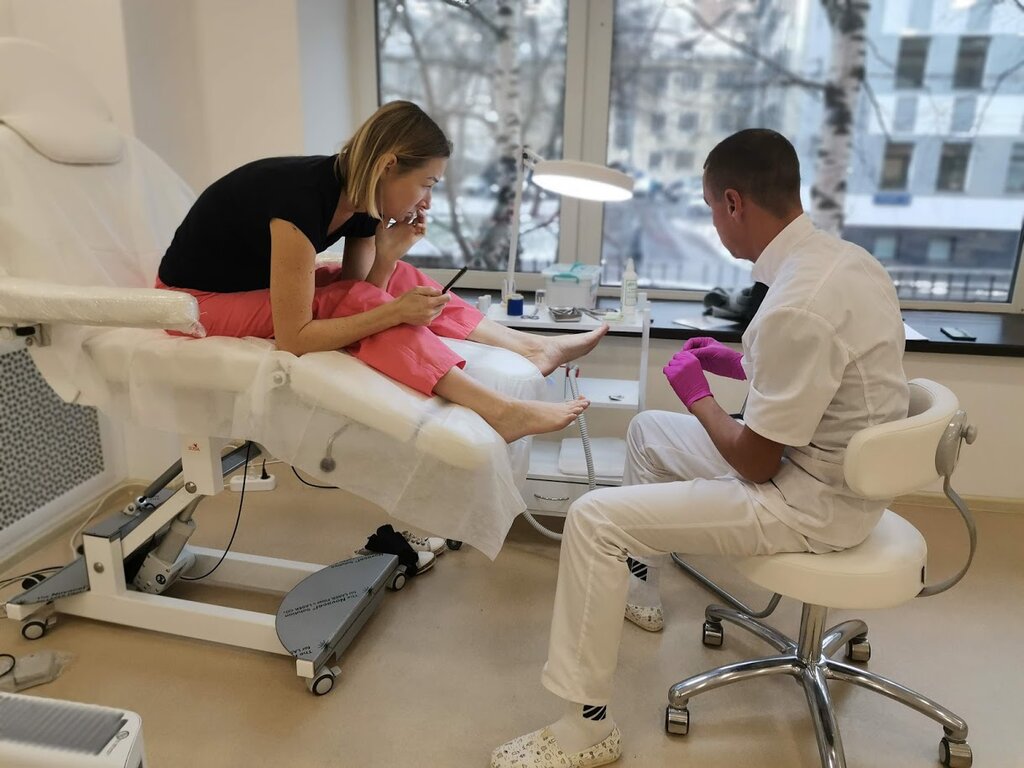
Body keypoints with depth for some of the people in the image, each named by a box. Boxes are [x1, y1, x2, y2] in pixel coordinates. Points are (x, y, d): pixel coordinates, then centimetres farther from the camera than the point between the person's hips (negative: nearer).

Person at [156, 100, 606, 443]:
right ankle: (499, 412, -33)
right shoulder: (301, 199, -33)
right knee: (353, 300, -27)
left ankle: (529, 348, -5)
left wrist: (388, 257, -22)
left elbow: (358, 305, -6)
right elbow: (294, 340, -32)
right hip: (198, 301, -7)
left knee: (399, 279, -6)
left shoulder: (360, 198, -9)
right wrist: (394, 312, -33)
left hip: (261, 285, 7)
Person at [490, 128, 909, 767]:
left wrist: (698, 394, -6)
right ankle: (634, 581, 39)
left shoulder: (796, 304, -30)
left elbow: (754, 463, -21)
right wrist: (739, 363, 13)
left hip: (813, 502, -10)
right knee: (649, 429, 22)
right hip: (829, 463, 10)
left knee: (594, 519, -14)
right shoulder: (842, 256, -1)